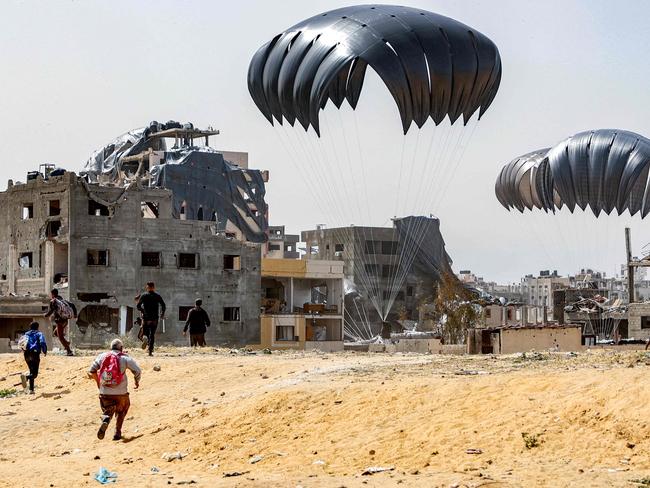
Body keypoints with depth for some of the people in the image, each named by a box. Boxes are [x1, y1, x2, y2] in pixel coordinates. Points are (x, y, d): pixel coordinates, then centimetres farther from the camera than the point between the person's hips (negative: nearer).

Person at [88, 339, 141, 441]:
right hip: (121, 393, -1)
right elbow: (137, 371, -7)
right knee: (121, 411, 22)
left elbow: (91, 371, 7)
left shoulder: (102, 356, 8)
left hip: (104, 392, 1)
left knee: (107, 411, 11)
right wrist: (137, 382, 12)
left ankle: (105, 421, -23)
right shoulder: (125, 358, 0)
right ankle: (117, 433, 17)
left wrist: (98, 381, 22)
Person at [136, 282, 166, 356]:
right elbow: (163, 305, -3)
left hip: (146, 317, -1)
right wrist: (162, 314, 10)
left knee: (145, 332, 10)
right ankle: (150, 351, 1)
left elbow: (138, 306, -2)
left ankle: (145, 338, -26)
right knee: (152, 335, 8)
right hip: (155, 318, 1)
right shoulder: (157, 296, 4)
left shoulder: (143, 295, 2)